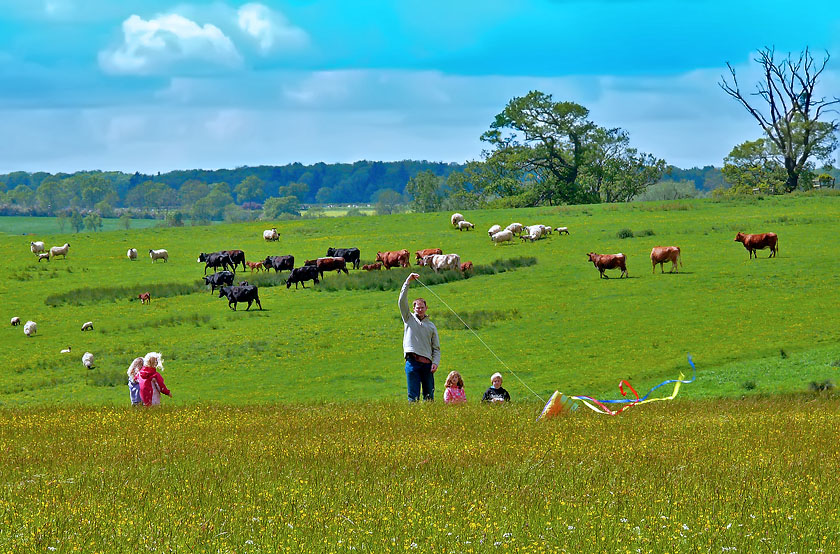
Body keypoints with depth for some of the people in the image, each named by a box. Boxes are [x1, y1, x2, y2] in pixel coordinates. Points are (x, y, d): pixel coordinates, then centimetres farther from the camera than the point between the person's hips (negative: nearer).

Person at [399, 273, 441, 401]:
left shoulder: (431, 326, 17)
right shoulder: (409, 319, 14)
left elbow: (436, 348, 14)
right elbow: (402, 301, 2)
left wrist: (435, 362, -3)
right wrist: (408, 282, -4)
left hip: (427, 363, 2)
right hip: (412, 362, -2)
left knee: (429, 395, 0)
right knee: (413, 395, -6)